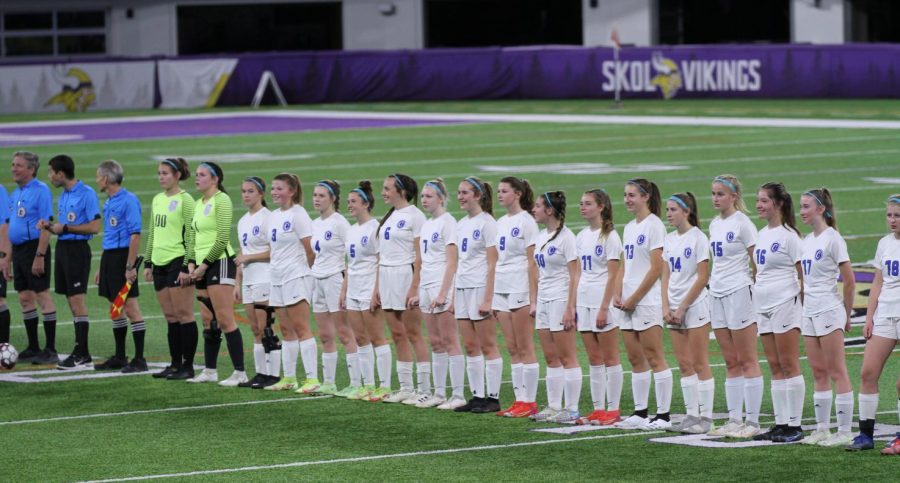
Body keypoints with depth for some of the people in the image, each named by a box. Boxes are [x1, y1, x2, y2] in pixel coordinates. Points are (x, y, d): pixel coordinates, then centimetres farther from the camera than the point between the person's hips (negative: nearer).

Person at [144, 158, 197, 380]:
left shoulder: (185, 200, -8)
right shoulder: (157, 199, 15)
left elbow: (191, 236, -12)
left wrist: (186, 267, -16)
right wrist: (147, 263, 16)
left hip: (178, 262, -8)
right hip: (160, 263, 8)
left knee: (183, 314, -6)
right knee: (170, 317, 9)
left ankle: (188, 366, -3)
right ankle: (175, 364, 13)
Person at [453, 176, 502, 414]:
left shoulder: (487, 223, -9)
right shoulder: (461, 224, 14)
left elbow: (492, 264, -13)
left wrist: (488, 299, -18)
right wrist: (453, 296, 14)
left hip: (480, 288, -8)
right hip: (462, 288, 8)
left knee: (487, 345, -4)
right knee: (470, 346, 7)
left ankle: (492, 398, 0)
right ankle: (477, 396, 11)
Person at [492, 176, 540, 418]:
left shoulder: (526, 221, -8)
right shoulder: (500, 223, 14)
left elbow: (532, 262, -11)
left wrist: (533, 298, -15)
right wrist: (491, 296, 14)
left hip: (520, 289, -8)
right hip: (501, 290, 8)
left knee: (525, 348, -4)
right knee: (512, 349, 7)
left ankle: (529, 402, -1)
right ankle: (520, 400, 9)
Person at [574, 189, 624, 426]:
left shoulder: (609, 236, -8)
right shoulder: (582, 236, 13)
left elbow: (612, 275, -12)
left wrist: (604, 308, -17)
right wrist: (572, 304, 10)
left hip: (603, 302, -7)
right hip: (584, 301, 7)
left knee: (610, 358, -2)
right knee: (594, 359, 8)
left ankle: (612, 409, 1)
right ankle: (598, 409, 11)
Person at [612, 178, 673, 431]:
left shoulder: (653, 225, -9)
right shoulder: (629, 227, 16)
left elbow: (656, 268, -14)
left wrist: (634, 299, -13)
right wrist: (618, 294, 4)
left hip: (647, 301, -8)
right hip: (628, 303, 8)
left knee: (654, 358, -7)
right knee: (635, 360, 9)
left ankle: (663, 415, -5)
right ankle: (640, 414, 13)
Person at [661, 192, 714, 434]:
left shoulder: (698, 238, -9)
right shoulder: (669, 239, 11)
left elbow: (702, 278, -12)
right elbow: (666, 276, 13)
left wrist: (682, 308, -13)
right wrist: (666, 307, 0)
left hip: (694, 305, -7)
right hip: (675, 308, 7)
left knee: (699, 363, -5)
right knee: (684, 364, 7)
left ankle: (705, 418, -2)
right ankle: (692, 414, 10)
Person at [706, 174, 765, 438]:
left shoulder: (741, 222, -9)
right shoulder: (714, 224, 14)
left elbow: (756, 261, -10)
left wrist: (756, 287, -8)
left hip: (739, 293, -8)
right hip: (717, 295, 8)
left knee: (747, 361, -5)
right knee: (731, 363, 9)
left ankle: (752, 421, -3)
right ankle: (734, 420, 11)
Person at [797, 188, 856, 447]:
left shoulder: (832, 239, -11)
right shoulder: (808, 240, 12)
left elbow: (849, 280, -10)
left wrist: (846, 315, -3)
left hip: (828, 311, -8)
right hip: (809, 312, 8)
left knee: (837, 372, -6)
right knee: (819, 373, 10)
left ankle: (844, 432, -5)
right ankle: (822, 429, 14)